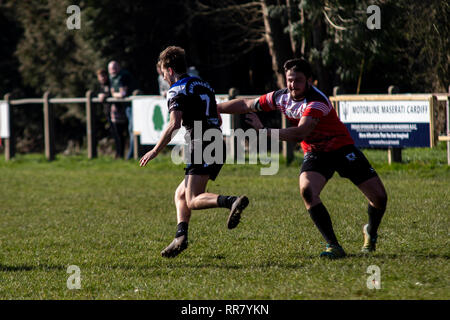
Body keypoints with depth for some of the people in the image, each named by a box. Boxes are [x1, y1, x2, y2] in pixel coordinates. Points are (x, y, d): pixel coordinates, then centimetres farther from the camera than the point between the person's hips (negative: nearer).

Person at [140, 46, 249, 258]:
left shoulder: (177, 90, -5)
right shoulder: (204, 86, 21)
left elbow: (174, 124, -17)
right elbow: (218, 119, 26)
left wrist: (155, 151, -10)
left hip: (202, 146, -9)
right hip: (218, 145, 9)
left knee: (193, 200, -15)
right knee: (181, 194, 16)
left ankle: (232, 201, -37)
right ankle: (181, 237, 1)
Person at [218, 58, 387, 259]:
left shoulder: (317, 102, -29)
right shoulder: (281, 97, -8)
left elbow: (300, 133, -40)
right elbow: (247, 105, 6)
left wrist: (264, 131, -38)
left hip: (342, 149, -4)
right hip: (315, 153, 4)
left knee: (379, 196, -6)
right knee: (307, 190, -26)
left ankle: (371, 232, 27)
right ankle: (333, 246, -21)